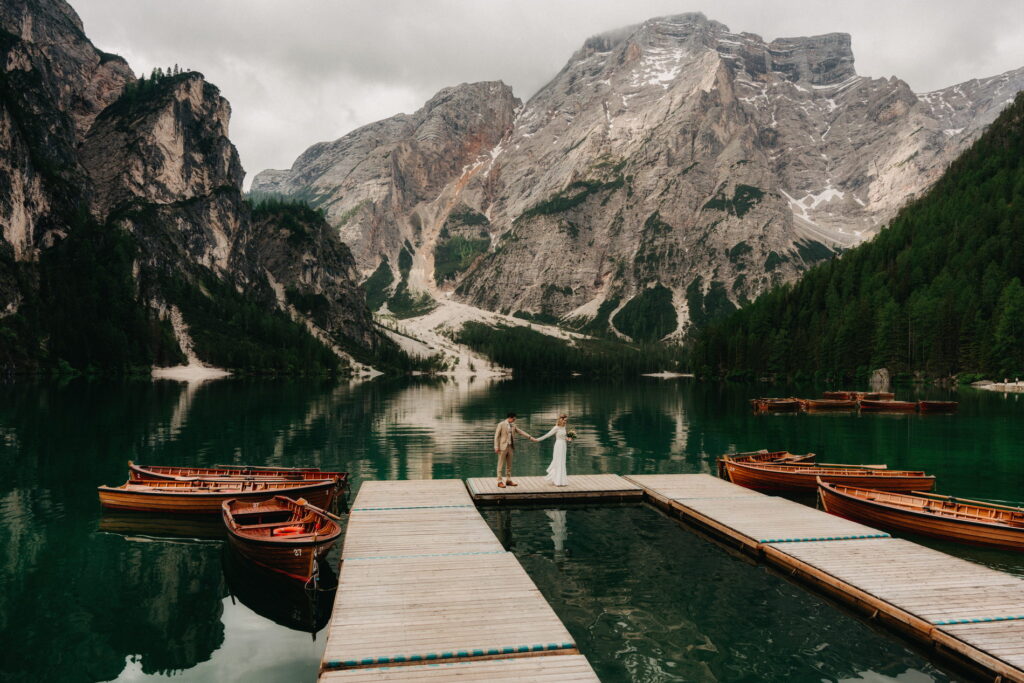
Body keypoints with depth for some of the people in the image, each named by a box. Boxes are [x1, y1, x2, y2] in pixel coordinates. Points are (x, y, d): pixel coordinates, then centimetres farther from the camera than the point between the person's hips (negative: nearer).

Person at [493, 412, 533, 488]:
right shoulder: (501, 424, -8)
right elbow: (496, 436, -8)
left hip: (510, 447, 6)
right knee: (501, 465, -2)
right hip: (503, 447, -6)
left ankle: (508, 480, 20)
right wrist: (496, 447, -13)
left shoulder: (513, 425, 10)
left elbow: (521, 432, 11)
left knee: (509, 465, 12)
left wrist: (530, 437, 2)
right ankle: (499, 482, 2)